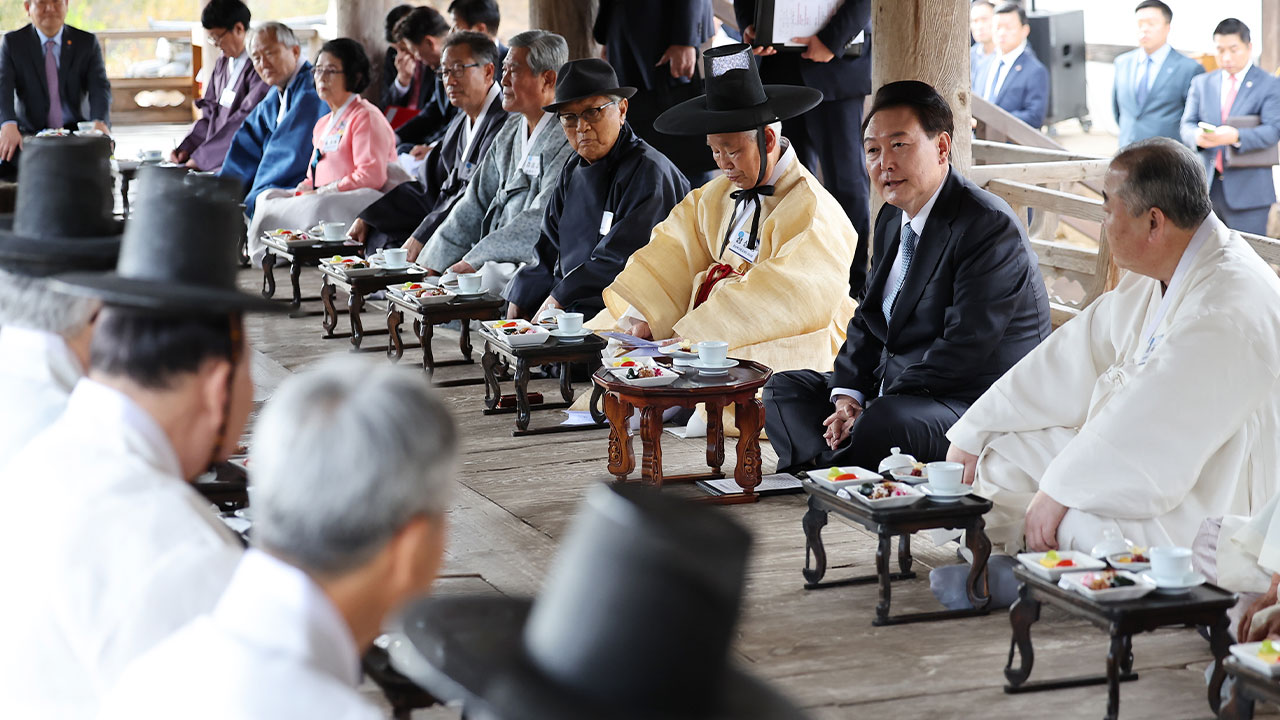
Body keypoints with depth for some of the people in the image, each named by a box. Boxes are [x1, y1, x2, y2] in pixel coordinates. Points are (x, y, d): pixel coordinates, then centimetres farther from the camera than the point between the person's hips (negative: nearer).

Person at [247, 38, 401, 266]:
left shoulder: (366, 117, -5)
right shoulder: (323, 124, 25)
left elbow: (371, 177, -16)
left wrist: (322, 192, -15)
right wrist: (305, 190, -1)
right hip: (323, 199, 9)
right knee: (269, 197, -5)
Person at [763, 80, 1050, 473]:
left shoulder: (991, 227, -18)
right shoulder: (893, 218, 12)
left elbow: (964, 348, -24)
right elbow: (868, 319, 16)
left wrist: (870, 411, -24)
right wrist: (847, 396, -4)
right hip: (894, 388, 10)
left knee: (886, 422, -36)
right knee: (784, 389, 6)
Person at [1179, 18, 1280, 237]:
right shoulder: (1201, 83, 14)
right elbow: (1187, 125, 7)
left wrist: (1236, 136, -29)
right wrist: (1197, 136, -19)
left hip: (1248, 191, -3)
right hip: (1206, 190, 4)